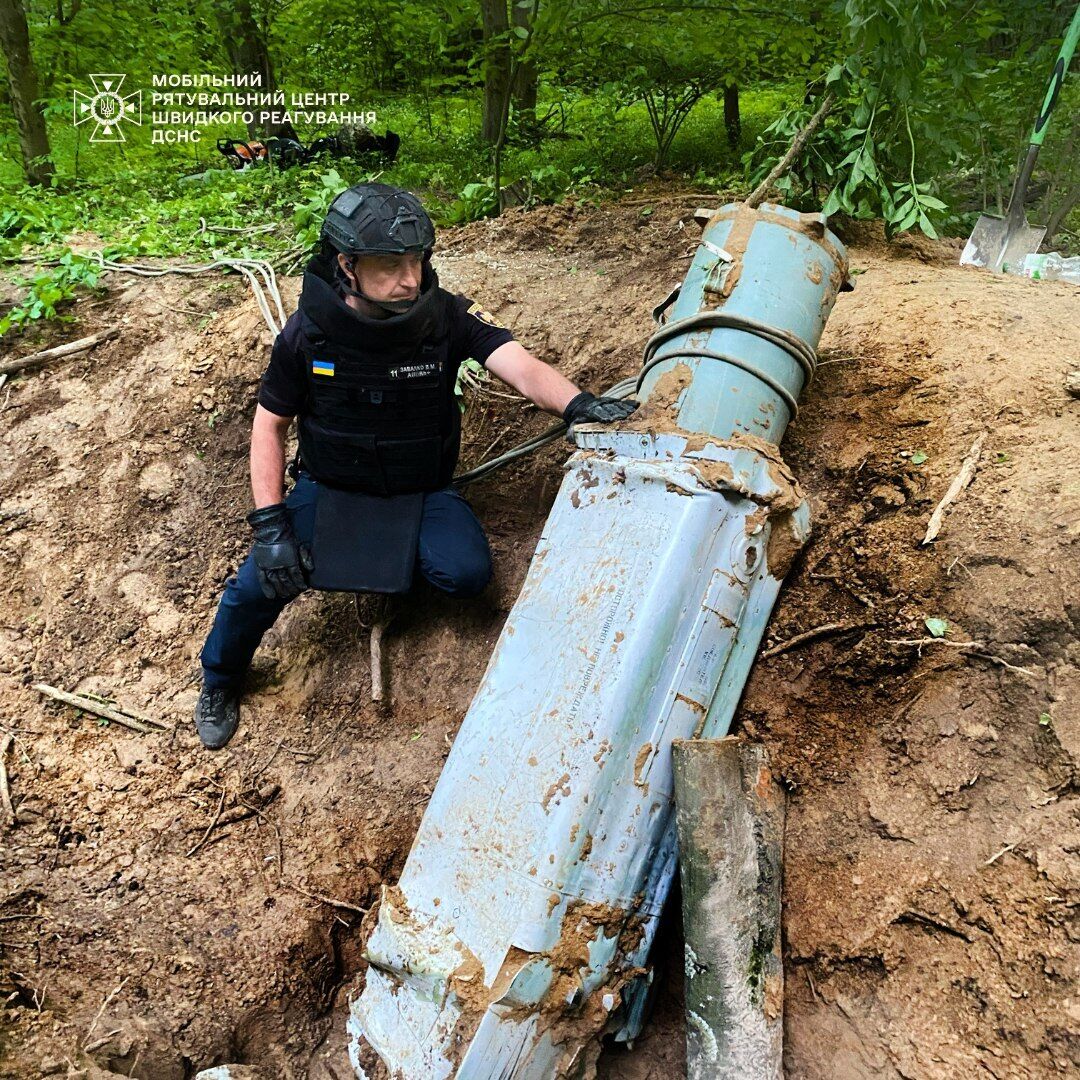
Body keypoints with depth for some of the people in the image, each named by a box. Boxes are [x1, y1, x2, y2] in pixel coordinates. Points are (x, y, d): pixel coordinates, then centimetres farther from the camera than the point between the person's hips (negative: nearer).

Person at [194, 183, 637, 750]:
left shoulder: (446, 316, -17)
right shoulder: (308, 332, -15)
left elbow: (523, 367, -31)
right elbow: (269, 425, -6)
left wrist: (576, 402, -54)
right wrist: (269, 525, -16)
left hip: (422, 489, 0)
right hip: (331, 486, 1)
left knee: (467, 571, -27)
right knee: (262, 582, -16)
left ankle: (411, 557, 12)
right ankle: (220, 681, 18)